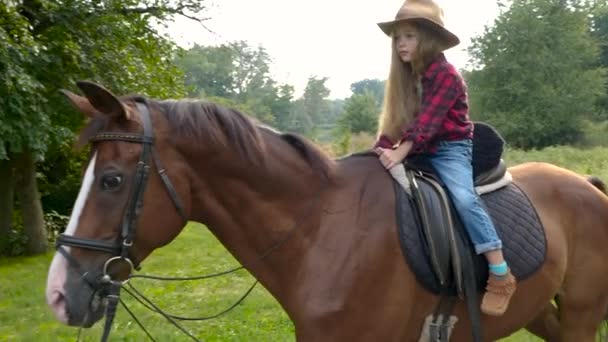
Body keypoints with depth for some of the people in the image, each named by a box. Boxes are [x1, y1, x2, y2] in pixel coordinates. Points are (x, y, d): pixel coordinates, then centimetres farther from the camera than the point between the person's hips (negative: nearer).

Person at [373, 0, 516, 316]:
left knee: (463, 198, -30)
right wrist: (379, 152, -6)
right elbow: (394, 122, 9)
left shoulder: (445, 74, -15)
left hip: (450, 149, -8)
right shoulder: (405, 77, 9)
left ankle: (500, 275, -28)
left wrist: (399, 154, -35)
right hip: (420, 152, 8)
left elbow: (426, 121, -26)